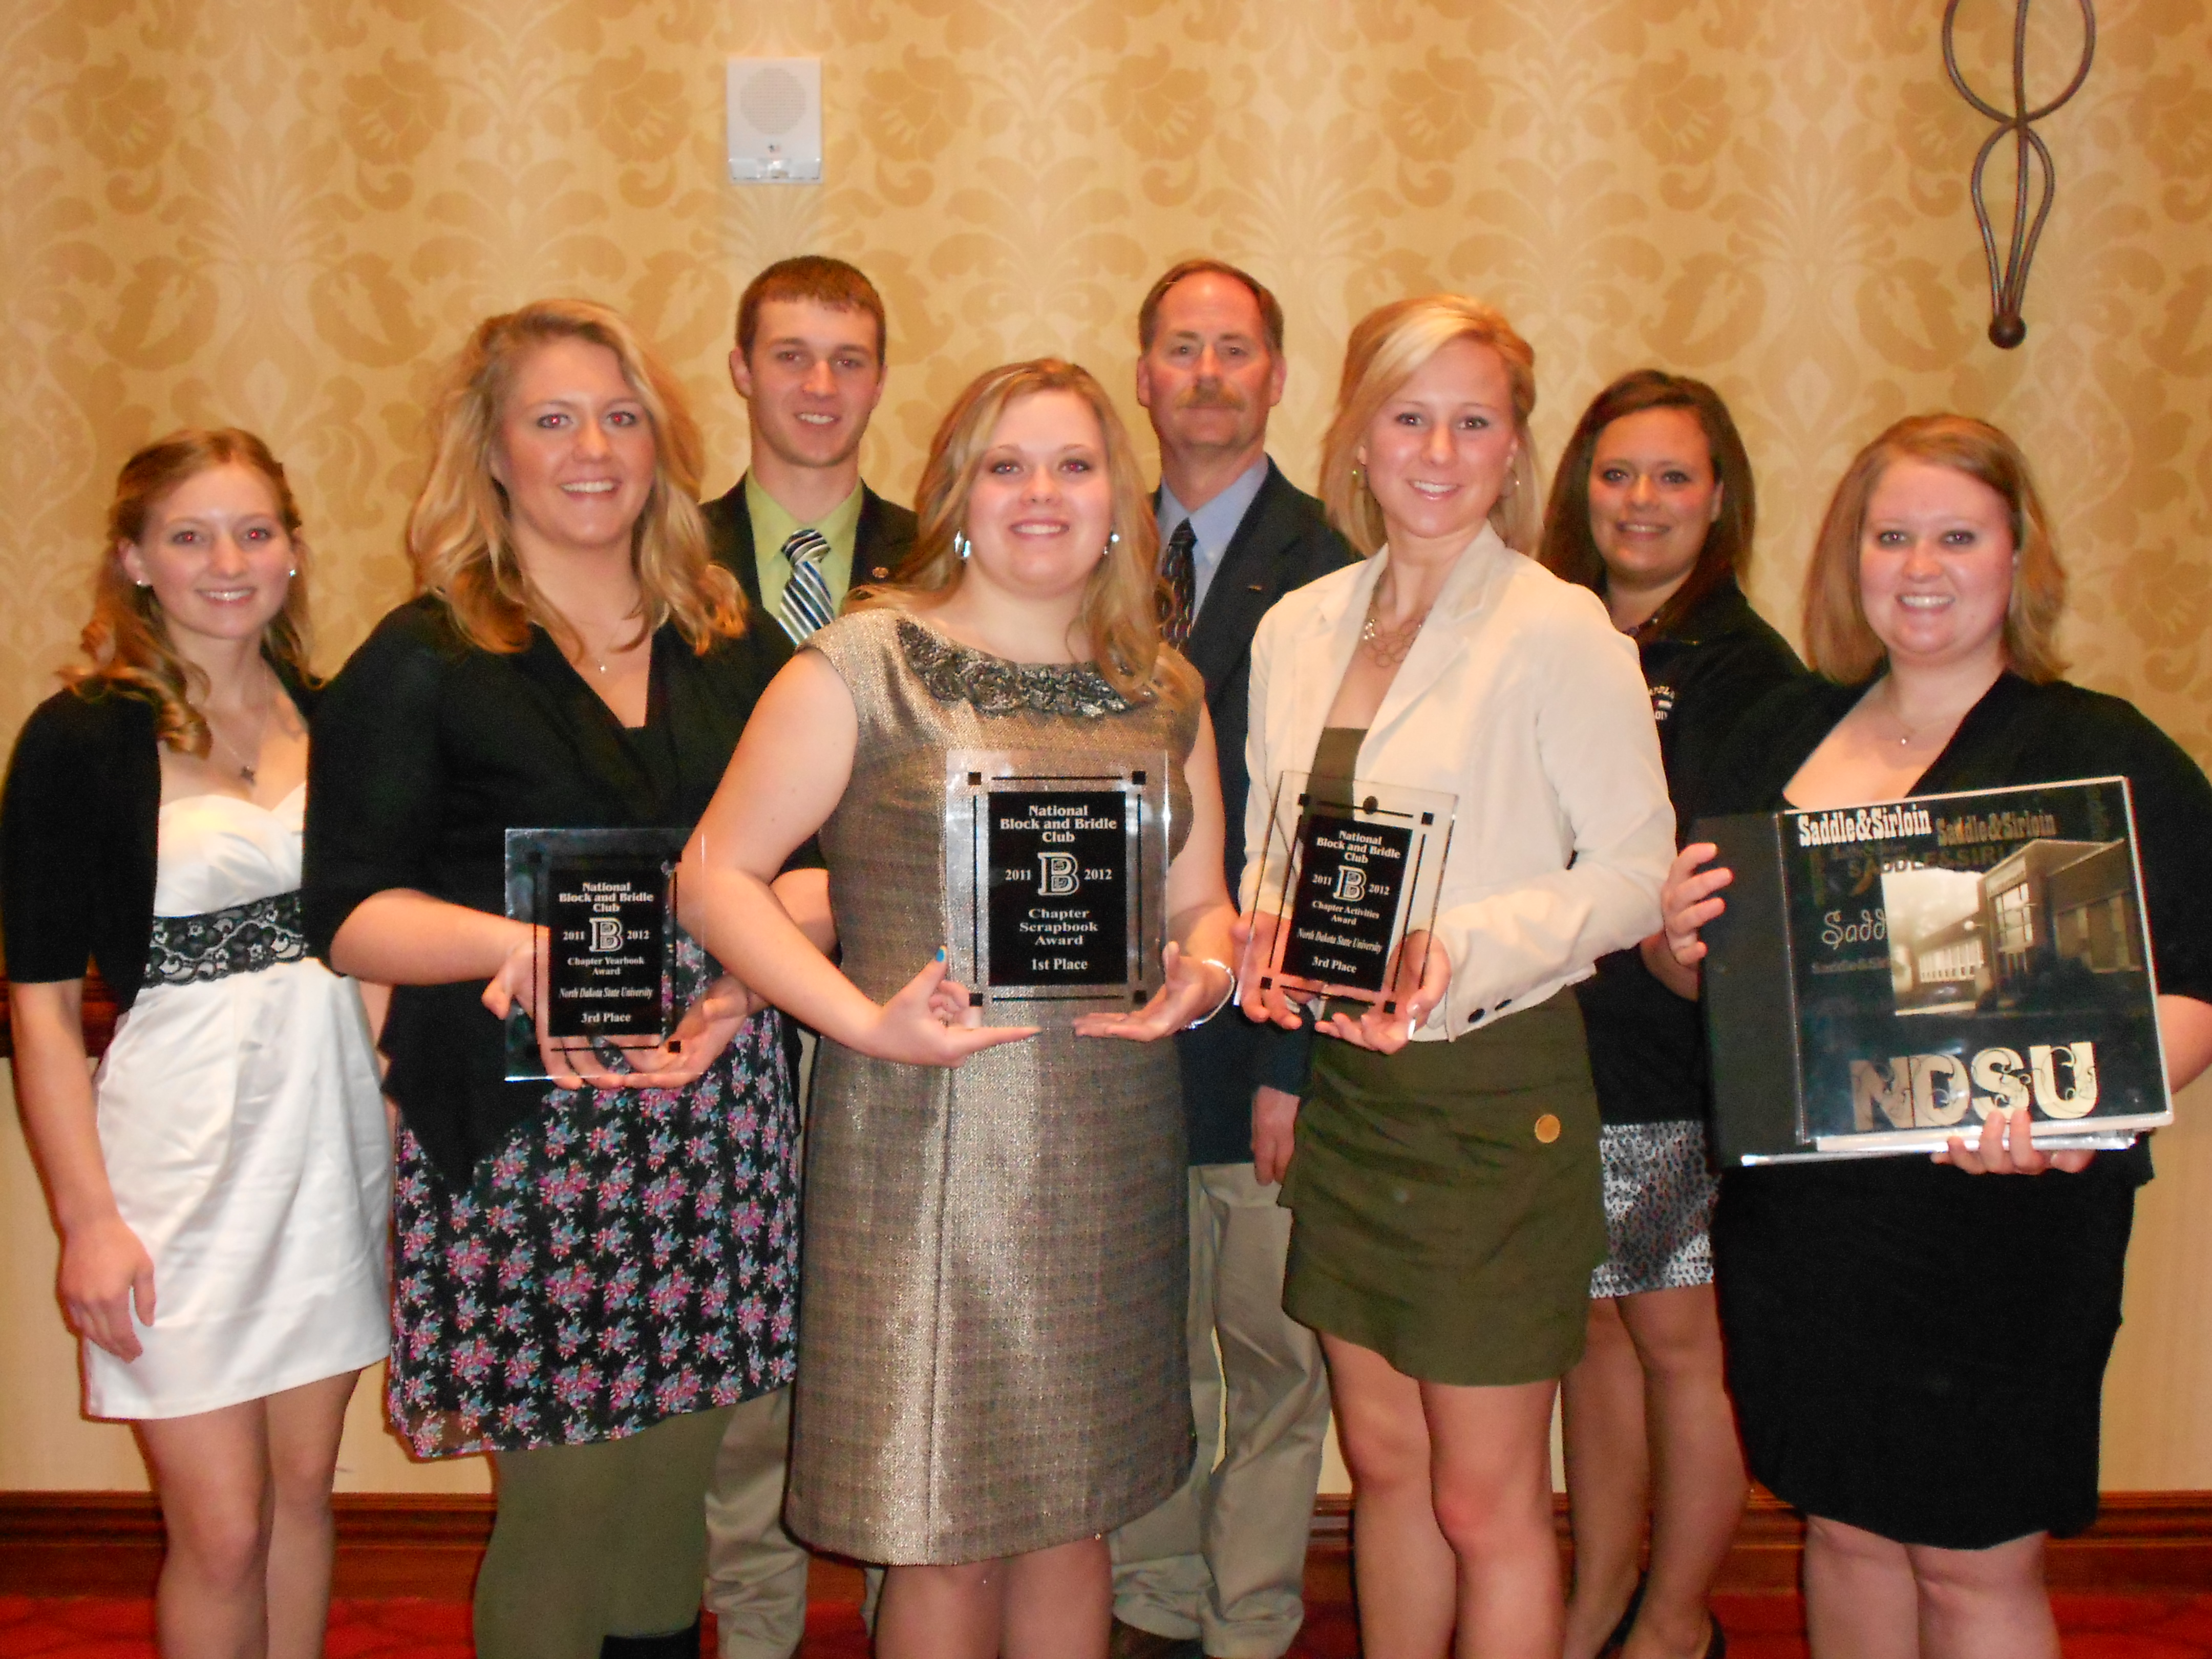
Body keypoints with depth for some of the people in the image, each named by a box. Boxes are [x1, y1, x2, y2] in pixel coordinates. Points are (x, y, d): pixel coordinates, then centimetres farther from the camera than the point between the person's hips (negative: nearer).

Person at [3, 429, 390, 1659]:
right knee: (222, 1532, 1)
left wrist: (402, 1121, 7)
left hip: (332, 1131, 4)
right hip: (181, 1150, -4)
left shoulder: (330, 718, 8)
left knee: (304, 1490, 14)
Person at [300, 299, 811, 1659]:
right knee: (565, 1499, 2)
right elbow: (350, 909, -4)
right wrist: (514, 945, -23)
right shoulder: (422, 664, 1)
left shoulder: (737, 650, 11)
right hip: (523, 1125, -3)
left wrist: (739, 988, -8)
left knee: (676, 1481, 11)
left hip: (717, 1111, 3)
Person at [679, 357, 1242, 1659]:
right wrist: (866, 1020, -16)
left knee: (1075, 1514, 15)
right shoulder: (862, 668, -4)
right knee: (947, 1533, 5)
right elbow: (718, 875, -5)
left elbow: (1202, 898, 18)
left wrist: (1201, 974, -5)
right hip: (926, 1149, -4)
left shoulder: (1162, 693, 11)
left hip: (1112, 1157, 5)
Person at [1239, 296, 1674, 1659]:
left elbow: (1637, 871, -11)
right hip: (1342, 1087, 5)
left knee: (1486, 1503, 5)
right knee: (1384, 1460, 18)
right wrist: (1267, 944, -4)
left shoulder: (1561, 631, -11)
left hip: (1495, 1095, -5)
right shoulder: (1298, 629, 6)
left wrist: (1463, 947, -24)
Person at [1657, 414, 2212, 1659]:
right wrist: (1680, 940, -9)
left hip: (2000, 1225, -4)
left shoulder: (2104, 754, -5)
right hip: (1798, 1217, 4)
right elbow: (1708, 974, 14)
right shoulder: (1788, 732, 9)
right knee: (1847, 1528, 17)